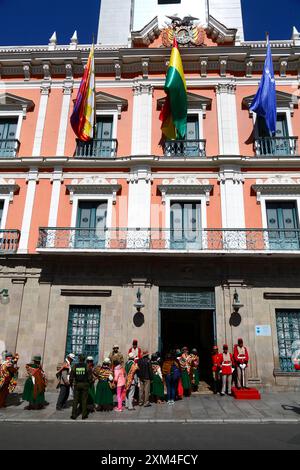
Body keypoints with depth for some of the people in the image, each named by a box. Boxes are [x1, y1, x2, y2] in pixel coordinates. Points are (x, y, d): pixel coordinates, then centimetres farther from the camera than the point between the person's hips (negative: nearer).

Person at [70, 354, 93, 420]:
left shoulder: (75, 366, -3)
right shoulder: (87, 366, -7)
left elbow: (71, 376, 1)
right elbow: (90, 376, -6)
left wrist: (71, 383, 15)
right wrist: (90, 382, 9)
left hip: (77, 384, 1)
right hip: (85, 384, -1)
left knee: (75, 400, 10)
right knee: (84, 400, 7)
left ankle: (74, 415, 11)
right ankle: (84, 415, 10)